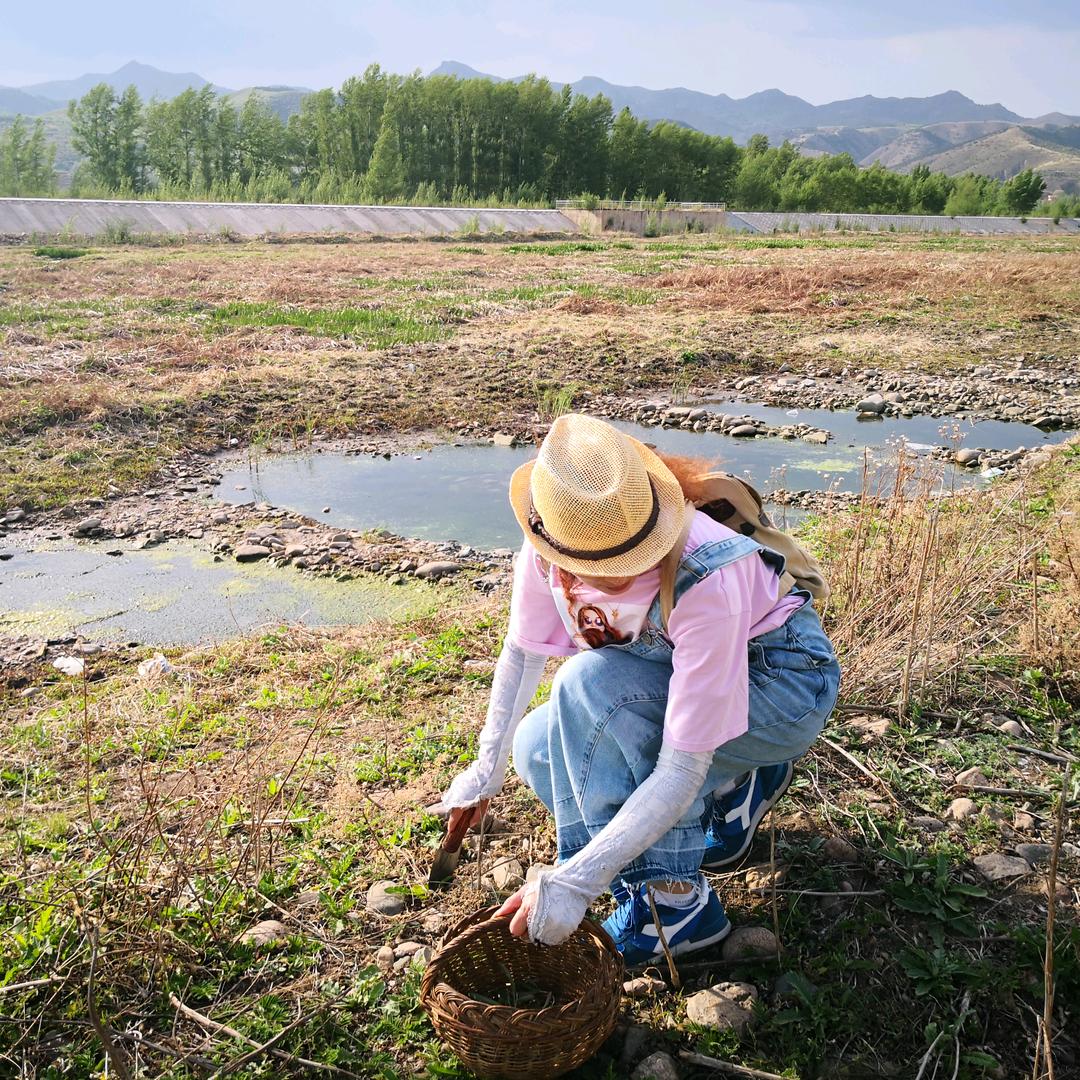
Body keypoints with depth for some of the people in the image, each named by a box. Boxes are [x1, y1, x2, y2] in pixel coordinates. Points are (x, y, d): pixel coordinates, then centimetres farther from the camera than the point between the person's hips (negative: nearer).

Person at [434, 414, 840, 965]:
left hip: (784, 685, -6)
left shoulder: (706, 583, -39)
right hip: (674, 680, 7)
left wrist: (576, 881, -40)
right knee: (537, 748, -12)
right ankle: (735, 785, 6)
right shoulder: (552, 547, -23)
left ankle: (673, 899, -17)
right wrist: (487, 769, 1)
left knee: (589, 685, -30)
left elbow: (681, 773, -36)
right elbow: (523, 651, -2)